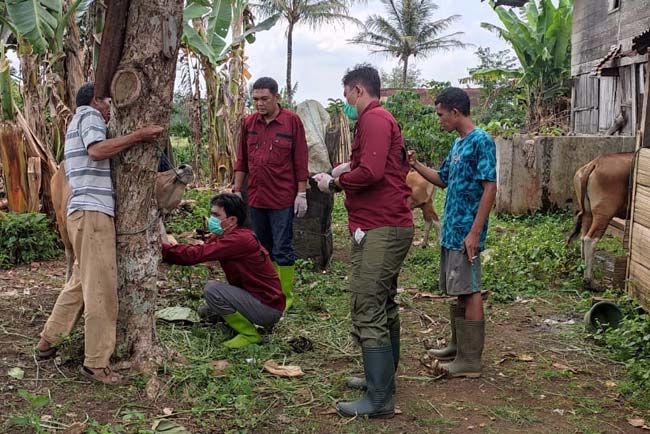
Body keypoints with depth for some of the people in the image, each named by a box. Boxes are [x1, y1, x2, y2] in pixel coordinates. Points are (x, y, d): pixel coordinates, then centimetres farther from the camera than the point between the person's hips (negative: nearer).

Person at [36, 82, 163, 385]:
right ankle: (97, 362, -5)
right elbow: (96, 151, -21)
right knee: (101, 287, -9)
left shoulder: (79, 122, 29)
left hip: (84, 211, 10)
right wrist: (139, 135, -20)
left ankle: (48, 340, 26)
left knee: (82, 281, 17)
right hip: (92, 211, -10)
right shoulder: (88, 114, -2)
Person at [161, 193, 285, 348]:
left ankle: (250, 335, -6)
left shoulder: (239, 239, -25)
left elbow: (196, 254, -30)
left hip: (269, 307, -10)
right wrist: (162, 251, -13)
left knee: (212, 289, -20)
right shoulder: (222, 236, 5)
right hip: (254, 297, 10)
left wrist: (161, 248, -24)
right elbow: (198, 254, -3)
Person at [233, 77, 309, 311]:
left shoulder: (292, 121, -5)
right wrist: (236, 190, 10)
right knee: (262, 248, 14)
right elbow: (242, 160, 13)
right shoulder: (249, 122, 7)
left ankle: (286, 296, 12)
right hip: (256, 198, 5)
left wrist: (302, 193, -7)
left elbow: (300, 160, -5)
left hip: (282, 199, -5)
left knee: (282, 250, 0)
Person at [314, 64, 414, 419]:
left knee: (367, 312, -9)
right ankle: (383, 378, 31)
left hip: (379, 230, -11)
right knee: (384, 306, 18)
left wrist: (335, 182, -9)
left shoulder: (374, 119, -12)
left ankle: (379, 399, -5)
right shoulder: (381, 119, 20)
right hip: (389, 226, 11)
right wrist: (349, 167, 12)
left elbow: (371, 172, -23)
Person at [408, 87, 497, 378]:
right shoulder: (458, 143, 15)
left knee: (469, 292, -4)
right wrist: (416, 165, 12)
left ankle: (470, 361, 2)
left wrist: (475, 232, -21)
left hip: (466, 233, -9)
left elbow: (490, 188, -17)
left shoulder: (481, 141, -12)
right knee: (457, 291, 15)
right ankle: (458, 346, 27)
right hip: (451, 230, 9)